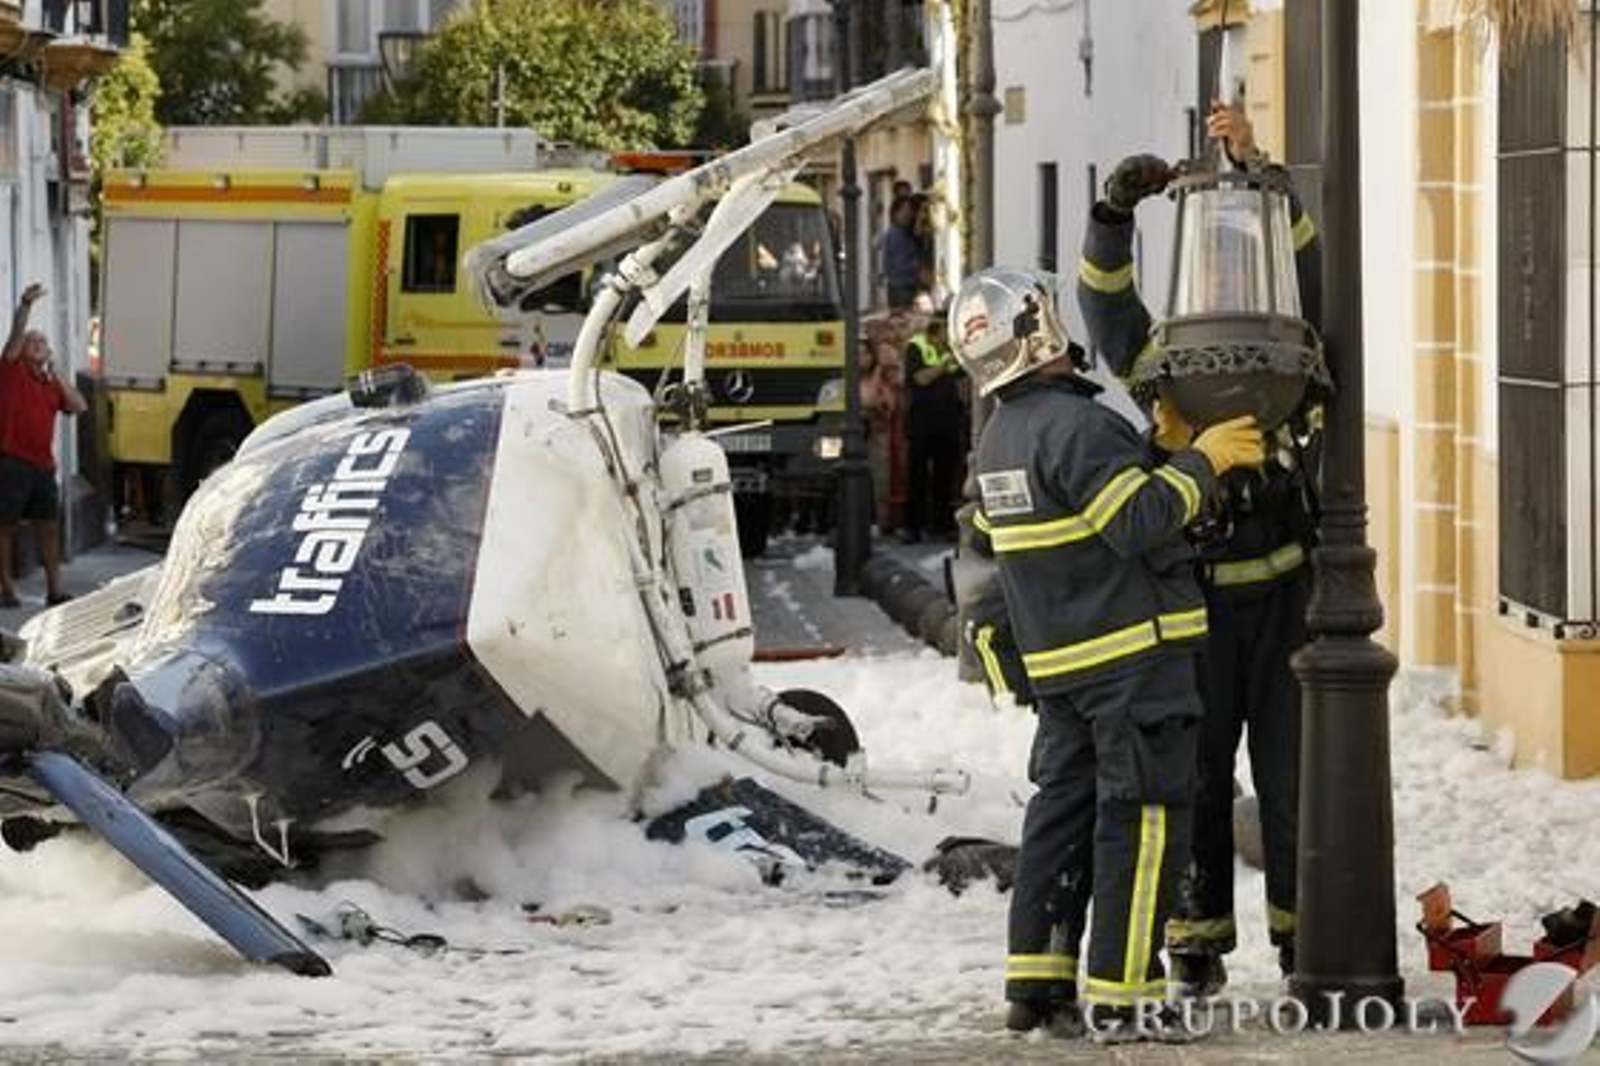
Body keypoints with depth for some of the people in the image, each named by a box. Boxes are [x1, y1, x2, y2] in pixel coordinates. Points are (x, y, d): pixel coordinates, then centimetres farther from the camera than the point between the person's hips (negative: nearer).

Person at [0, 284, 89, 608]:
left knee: (48, 526, 9)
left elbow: (80, 406, 3)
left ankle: (55, 590, 14)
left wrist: (55, 374, 3)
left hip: (43, 463, 6)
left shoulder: (52, 384, 16)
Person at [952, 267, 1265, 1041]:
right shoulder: (1075, 426, -18)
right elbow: (1138, 520, -22)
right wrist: (1202, 461, -13)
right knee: (1142, 817, -5)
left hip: (1056, 660, 9)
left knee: (1065, 804, 14)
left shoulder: (999, 438, 12)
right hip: (1132, 652, -9)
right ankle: (1119, 996, -6)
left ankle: (1036, 983, 14)